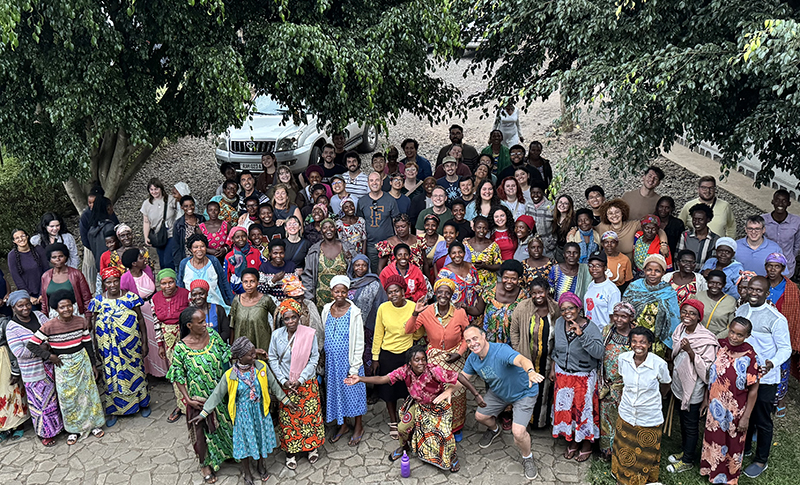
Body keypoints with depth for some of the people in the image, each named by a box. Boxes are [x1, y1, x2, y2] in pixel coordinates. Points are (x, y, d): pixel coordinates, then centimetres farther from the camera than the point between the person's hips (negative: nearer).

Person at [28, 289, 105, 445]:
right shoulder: (49, 326, -15)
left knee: (88, 393, 11)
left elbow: (88, 344, 3)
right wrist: (50, 356, -12)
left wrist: (93, 365, 7)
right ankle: (75, 429, 26)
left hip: (82, 362, 2)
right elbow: (31, 345, -11)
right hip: (62, 366, -2)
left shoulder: (81, 322, -6)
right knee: (67, 398, 8)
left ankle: (93, 423, 30)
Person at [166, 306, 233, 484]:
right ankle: (205, 464, 37)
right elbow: (178, 376, -10)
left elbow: (226, 356, 1)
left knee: (225, 424, 20)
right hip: (200, 400, -3)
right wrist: (188, 399, -12)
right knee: (203, 431, 14)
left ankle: (228, 452, 47)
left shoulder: (212, 335, -11)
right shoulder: (181, 347, -20)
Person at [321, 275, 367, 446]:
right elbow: (323, 335, 11)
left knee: (353, 391, 7)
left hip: (349, 360, -5)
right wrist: (322, 360, 10)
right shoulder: (327, 309, 0)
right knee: (335, 391, 15)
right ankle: (343, 424, 35)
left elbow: (359, 342, -12)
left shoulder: (354, 312, -14)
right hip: (331, 360, 5)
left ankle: (358, 427, 27)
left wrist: (354, 367, -13)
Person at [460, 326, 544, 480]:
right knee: (480, 416, 13)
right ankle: (494, 430, 50)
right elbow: (463, 377, -1)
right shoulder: (472, 358, -13)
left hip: (523, 392, -7)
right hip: (498, 392, 7)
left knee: (518, 432, -19)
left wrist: (530, 372, -78)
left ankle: (527, 458, 15)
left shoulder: (501, 351, -37)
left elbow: (522, 360, -56)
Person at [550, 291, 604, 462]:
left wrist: (581, 335, -38)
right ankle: (573, 441, 36)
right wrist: (553, 368, 13)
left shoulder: (590, 328, -19)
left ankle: (587, 445, 30)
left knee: (584, 409, 8)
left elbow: (599, 352, -32)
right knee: (566, 408, 14)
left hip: (584, 377, -4)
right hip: (562, 374, 5)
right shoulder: (559, 323, -4)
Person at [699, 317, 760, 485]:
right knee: (713, 439, 21)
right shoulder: (719, 346, -10)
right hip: (715, 407, 4)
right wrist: (705, 400, 7)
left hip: (735, 411, -3)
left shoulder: (749, 357, -22)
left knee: (732, 445, 17)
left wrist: (746, 417, -12)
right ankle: (711, 471, 46)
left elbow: (753, 391, -15)